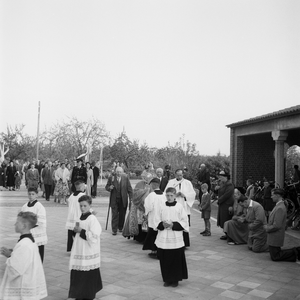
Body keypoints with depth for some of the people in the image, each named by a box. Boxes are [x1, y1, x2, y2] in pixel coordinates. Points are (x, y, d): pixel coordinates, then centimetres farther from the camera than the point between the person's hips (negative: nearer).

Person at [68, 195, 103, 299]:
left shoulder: (92, 219, -16)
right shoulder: (80, 218, 9)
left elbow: (94, 237, -23)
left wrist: (81, 231, -19)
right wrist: (76, 230, -1)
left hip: (89, 253, -7)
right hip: (79, 251, 8)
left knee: (88, 276, 1)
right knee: (77, 275, 13)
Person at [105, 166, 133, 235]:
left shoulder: (125, 178, 1)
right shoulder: (111, 178, -1)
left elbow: (129, 188, 4)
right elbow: (106, 187, 5)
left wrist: (131, 198, -1)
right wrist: (109, 188, -19)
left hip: (123, 200, 1)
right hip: (114, 199, -1)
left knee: (122, 215, 9)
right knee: (115, 215, -2)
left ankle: (120, 228, 27)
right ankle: (114, 230, 4)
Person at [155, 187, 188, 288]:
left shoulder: (179, 207, -4)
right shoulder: (162, 207, 4)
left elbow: (184, 222, -3)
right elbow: (158, 222, 10)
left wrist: (173, 225, -15)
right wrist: (162, 224, -11)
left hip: (175, 239, -2)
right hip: (163, 239, 3)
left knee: (176, 259, 3)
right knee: (165, 260, 7)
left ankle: (175, 279, 19)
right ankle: (167, 279, 22)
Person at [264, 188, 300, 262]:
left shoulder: (280, 208, -24)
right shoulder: (279, 205, 8)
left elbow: (276, 226, -26)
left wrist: (267, 228, -12)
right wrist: (267, 225, 4)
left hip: (275, 237, -10)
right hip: (274, 236, 10)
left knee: (275, 257, 1)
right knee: (277, 254, 20)